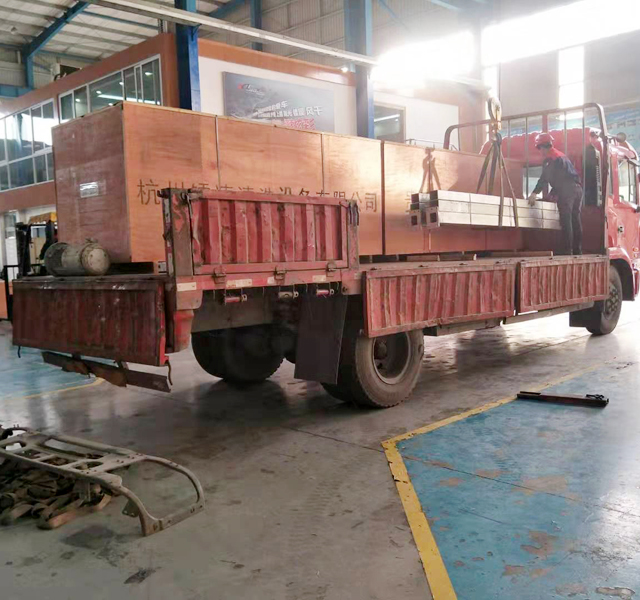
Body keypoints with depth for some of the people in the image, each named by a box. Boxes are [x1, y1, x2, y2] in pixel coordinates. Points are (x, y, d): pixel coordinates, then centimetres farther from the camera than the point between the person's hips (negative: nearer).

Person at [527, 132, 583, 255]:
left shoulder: (549, 158, -2)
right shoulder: (562, 156, 26)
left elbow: (545, 178, -10)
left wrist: (534, 193, -11)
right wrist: (553, 194, 30)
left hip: (567, 190, -8)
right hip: (577, 188, 8)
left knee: (566, 222, -10)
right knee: (576, 221, 8)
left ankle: (567, 251, -13)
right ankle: (577, 250, 10)